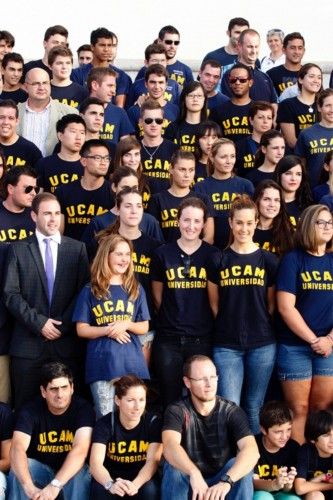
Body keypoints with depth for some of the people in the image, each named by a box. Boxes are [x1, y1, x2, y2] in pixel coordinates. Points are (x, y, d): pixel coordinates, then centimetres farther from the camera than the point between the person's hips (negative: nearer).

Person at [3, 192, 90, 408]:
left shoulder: (77, 248, 9)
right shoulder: (19, 249, 6)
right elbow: (11, 294, -1)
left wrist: (63, 325, -7)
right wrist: (38, 322, -11)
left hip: (66, 342, 1)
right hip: (29, 343, 0)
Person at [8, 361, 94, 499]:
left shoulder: (83, 409, -18)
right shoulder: (30, 410, -15)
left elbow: (80, 449, -33)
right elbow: (17, 448, -30)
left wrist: (55, 485, -47)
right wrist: (30, 488, -48)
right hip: (40, 468, 1)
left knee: (79, 474, -35)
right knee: (18, 470, -30)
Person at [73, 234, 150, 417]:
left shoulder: (136, 289, 10)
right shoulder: (90, 291, 3)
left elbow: (144, 327, 11)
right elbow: (81, 330, 2)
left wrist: (126, 325, -10)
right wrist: (108, 330, -13)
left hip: (132, 362, 2)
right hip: (102, 363, -2)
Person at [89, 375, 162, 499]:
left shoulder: (153, 422, -11)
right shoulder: (105, 424, -13)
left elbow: (153, 461, -20)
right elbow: (95, 463, -25)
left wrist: (135, 485, -41)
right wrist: (111, 484, -47)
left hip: (141, 479, 1)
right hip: (112, 478, 0)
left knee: (150, 489, -32)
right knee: (100, 489, -32)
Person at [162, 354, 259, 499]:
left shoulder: (232, 412, -11)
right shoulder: (177, 411, -12)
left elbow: (251, 450, -28)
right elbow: (170, 446, -33)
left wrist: (226, 481, -45)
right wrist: (194, 473, -52)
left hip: (221, 485, 1)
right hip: (189, 484, 0)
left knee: (241, 466, -27)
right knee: (173, 466, -29)